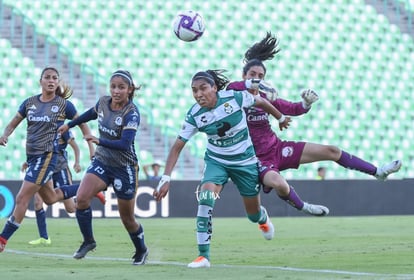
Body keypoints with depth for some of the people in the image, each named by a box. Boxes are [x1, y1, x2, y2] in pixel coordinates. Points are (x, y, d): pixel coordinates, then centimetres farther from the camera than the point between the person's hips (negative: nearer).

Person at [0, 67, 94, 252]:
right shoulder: (30, 103, 6)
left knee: (22, 199, -11)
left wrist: (92, 148, 2)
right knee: (50, 198, 21)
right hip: (31, 155, 7)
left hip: (47, 155, -7)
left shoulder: (64, 104, -5)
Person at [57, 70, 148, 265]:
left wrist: (100, 141, -44)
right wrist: (69, 125, 33)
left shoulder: (131, 113, -21)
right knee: (81, 197, -21)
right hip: (101, 162, 5)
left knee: (127, 218, 7)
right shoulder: (103, 103, -3)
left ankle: (141, 250, 34)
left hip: (124, 168, -4)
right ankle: (88, 241, -3)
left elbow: (125, 144, -32)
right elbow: (91, 114, 22)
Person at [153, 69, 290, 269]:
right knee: (205, 197, -28)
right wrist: (166, 178, -24)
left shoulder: (235, 98, -22)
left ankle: (263, 218, 54)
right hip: (216, 161, 0)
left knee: (253, 213, 12)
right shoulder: (194, 115, -18)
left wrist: (281, 118, 14)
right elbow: (177, 147, -15)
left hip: (245, 161, 0)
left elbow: (261, 102, -3)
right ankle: (203, 256, -22)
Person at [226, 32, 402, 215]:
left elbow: (294, 109, 9)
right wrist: (251, 85, -52)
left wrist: (307, 103, -13)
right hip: (259, 159, -6)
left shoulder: (265, 97, 3)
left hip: (277, 148, 6)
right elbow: (231, 87, -37)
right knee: (278, 183, -39)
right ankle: (302, 207, -6)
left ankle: (377, 172, 21)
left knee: (331, 151, 6)